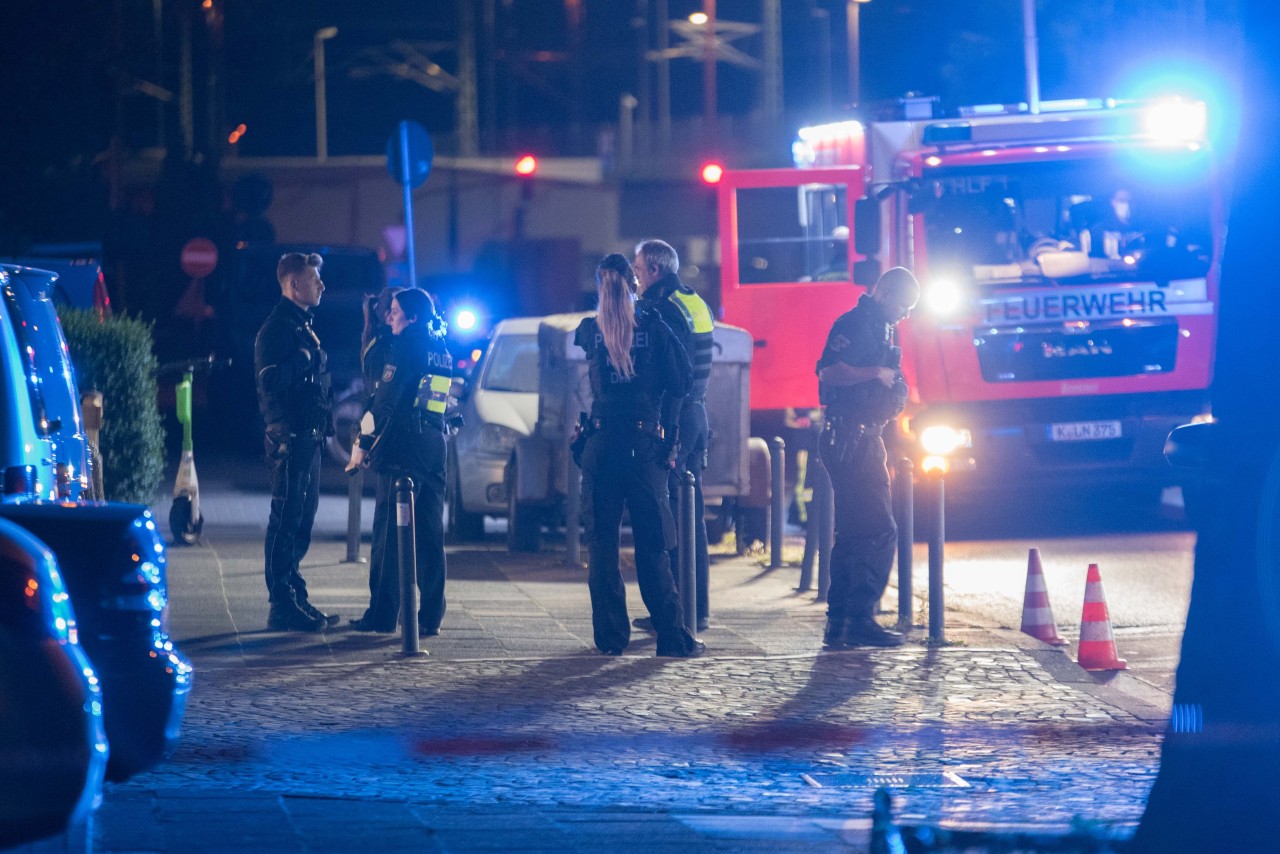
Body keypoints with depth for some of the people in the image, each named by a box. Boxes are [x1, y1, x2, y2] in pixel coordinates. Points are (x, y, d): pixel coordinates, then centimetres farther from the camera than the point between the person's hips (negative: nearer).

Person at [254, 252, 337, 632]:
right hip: (290, 436, -10)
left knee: (300, 523, 13)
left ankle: (295, 599, 19)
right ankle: (283, 607, -8)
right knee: (286, 521, -8)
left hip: (308, 436, 10)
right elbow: (270, 381, -22)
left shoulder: (302, 326, 20)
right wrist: (302, 360, -18)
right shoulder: (277, 328, -12)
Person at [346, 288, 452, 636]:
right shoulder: (441, 349, 15)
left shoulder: (407, 346, -8)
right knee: (430, 535, 7)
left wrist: (363, 443, -9)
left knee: (389, 533, -3)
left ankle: (382, 614, -4)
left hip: (402, 450, -8)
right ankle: (430, 617, 5)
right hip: (434, 449, 8)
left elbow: (386, 399, -13)